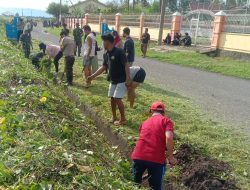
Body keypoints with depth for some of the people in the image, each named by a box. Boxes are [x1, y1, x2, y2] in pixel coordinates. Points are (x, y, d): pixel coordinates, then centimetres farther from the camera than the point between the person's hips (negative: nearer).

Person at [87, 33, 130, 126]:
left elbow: (126, 65, -20)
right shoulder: (106, 54, 5)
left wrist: (128, 78, -25)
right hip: (112, 80, 8)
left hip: (121, 80, -8)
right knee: (112, 98, 11)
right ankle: (114, 117, 27)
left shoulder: (119, 52, -19)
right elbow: (103, 67, 14)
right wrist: (93, 76, 12)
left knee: (117, 99, -11)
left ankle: (123, 119, 5)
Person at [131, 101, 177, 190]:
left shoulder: (145, 122, 23)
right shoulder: (166, 121, 8)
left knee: (136, 182, 26)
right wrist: (170, 157, -2)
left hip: (138, 156, 4)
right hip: (156, 159, -3)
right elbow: (169, 137, -11)